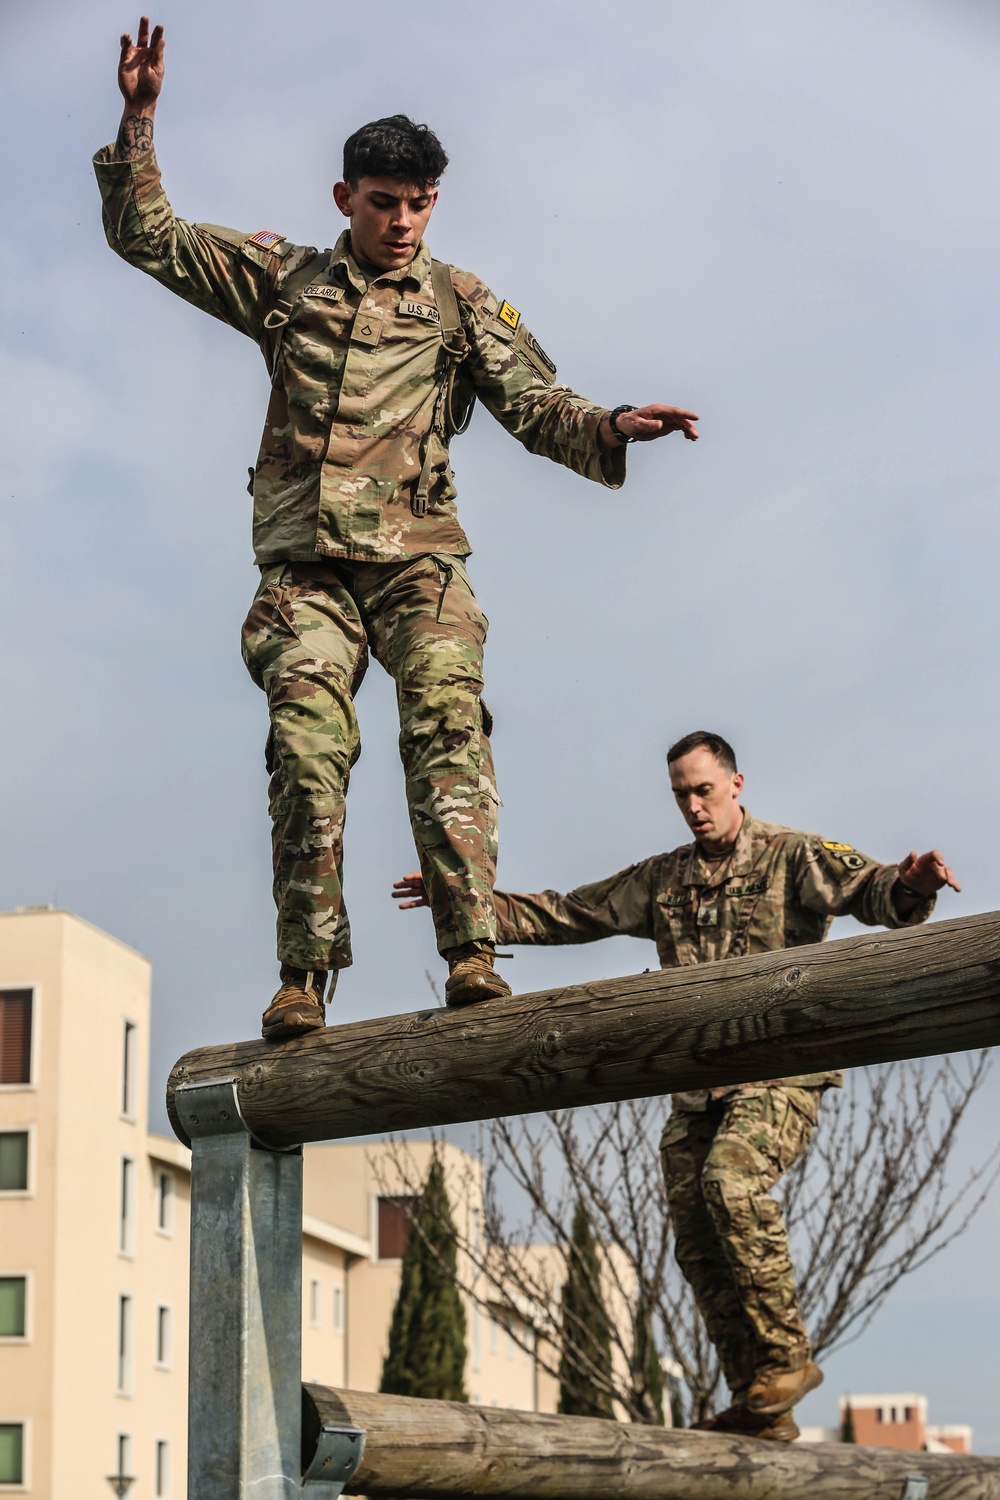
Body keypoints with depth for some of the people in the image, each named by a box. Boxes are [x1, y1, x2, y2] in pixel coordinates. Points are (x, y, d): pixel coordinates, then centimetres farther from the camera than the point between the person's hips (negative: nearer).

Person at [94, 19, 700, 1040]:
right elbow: (146, 236, 19)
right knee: (307, 745, -16)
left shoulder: (460, 305, 16)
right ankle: (303, 977, -15)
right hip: (304, 563, 1)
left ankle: (471, 956, -29)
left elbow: (536, 405, 8)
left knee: (447, 721, -21)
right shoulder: (280, 278, 18)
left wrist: (613, 428, -13)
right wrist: (137, 121, 6)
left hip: (417, 555, 0)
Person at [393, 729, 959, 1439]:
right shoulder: (662, 880, 16)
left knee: (731, 1181, -30)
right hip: (698, 1088, 7)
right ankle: (760, 1409, 8)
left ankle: (786, 1356, -17)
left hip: (781, 1072, -7)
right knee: (698, 1243, 0)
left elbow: (868, 889, -17)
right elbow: (564, 915, 20)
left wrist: (911, 884, -42)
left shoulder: (793, 858, -1)